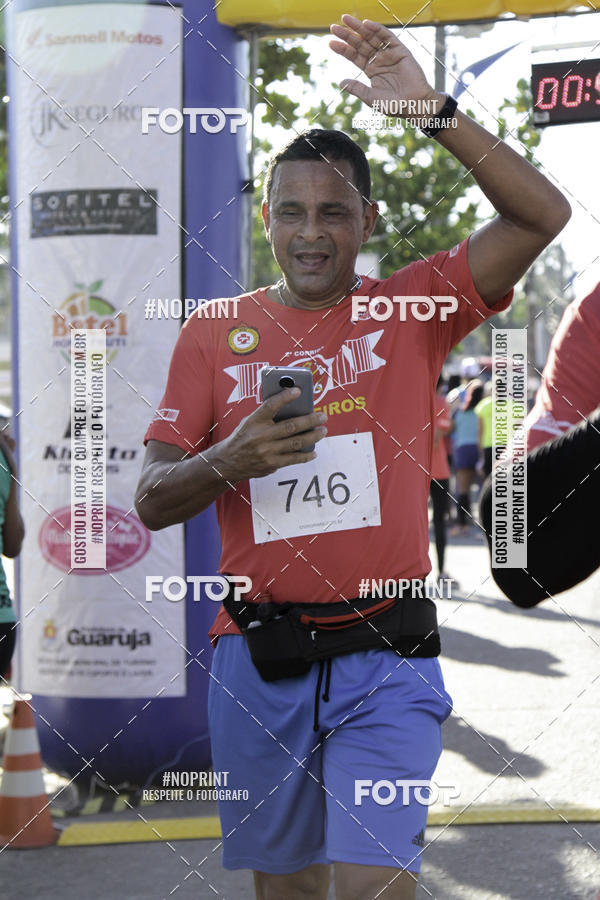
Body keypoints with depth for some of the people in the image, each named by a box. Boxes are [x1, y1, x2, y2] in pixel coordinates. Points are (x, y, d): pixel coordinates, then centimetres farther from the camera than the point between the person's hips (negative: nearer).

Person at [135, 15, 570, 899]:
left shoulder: (411, 310, 2)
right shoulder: (214, 332, 6)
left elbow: (541, 214, -10)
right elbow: (152, 501, 3)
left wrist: (432, 111, -16)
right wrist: (231, 459, -17)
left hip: (384, 659, -2)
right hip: (257, 660, 2)